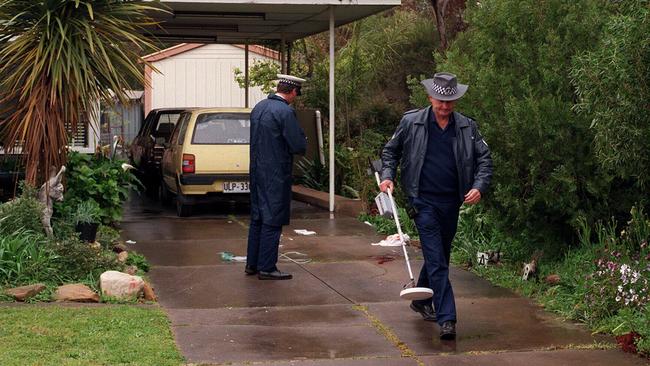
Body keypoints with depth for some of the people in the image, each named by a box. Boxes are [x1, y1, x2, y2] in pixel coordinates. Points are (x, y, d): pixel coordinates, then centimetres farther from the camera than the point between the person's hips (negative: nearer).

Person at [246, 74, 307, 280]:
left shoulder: (259, 108, 9)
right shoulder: (285, 112, -17)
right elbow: (299, 146, -18)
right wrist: (301, 141, 5)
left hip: (257, 171, 8)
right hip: (276, 175, -8)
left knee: (257, 218, 15)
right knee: (273, 221, -1)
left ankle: (252, 264, 22)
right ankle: (266, 268, 2)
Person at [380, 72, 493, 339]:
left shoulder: (467, 127, 3)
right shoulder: (411, 122, -2)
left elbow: (484, 158, 4)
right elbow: (391, 150, 10)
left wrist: (479, 187, -11)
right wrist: (388, 176, -6)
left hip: (451, 203, 4)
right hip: (424, 202, -4)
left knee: (439, 257, 18)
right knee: (437, 261, -10)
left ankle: (422, 301, 40)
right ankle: (446, 319, -12)